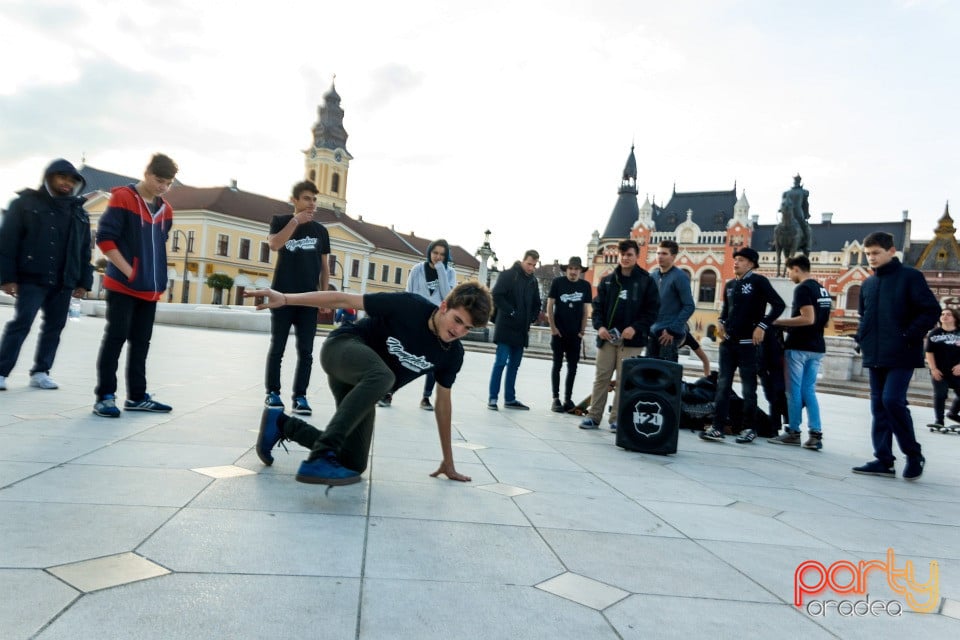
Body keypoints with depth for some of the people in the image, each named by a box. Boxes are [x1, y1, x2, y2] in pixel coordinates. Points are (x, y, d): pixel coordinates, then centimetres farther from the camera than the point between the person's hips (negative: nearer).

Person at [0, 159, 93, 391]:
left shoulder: (79, 212, 14)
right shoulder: (26, 202, 1)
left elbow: (84, 250, 15)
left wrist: (83, 281, 8)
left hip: (63, 282, 5)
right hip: (31, 278, -5)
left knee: (55, 326, 6)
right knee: (21, 323, -7)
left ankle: (40, 372, 16)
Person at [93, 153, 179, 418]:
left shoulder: (165, 210, 12)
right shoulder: (122, 198, -6)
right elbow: (104, 238, -11)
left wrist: (159, 277, 11)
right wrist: (128, 271, -15)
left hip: (151, 289, 6)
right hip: (123, 285, -6)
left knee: (141, 342, 9)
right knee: (116, 337, -4)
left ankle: (137, 396, 16)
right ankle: (105, 396, 2)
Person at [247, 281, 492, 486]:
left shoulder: (452, 354, -8)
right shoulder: (410, 306, -24)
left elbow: (443, 402, 3)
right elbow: (345, 299, -18)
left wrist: (448, 461, 7)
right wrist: (286, 298, -20)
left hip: (362, 385, 7)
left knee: (354, 464, 1)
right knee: (382, 375, -42)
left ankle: (282, 424, 19)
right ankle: (320, 459, -41)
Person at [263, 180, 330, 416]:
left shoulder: (320, 230, 11)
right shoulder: (281, 220, 4)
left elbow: (324, 266, 13)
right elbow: (274, 244, -17)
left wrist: (324, 294, 5)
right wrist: (296, 221, -14)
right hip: (283, 295, -2)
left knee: (306, 351, 1)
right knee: (277, 347, 4)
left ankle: (300, 396, 7)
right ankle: (272, 392, 15)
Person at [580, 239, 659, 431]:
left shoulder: (646, 281, 1)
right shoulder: (607, 280, 11)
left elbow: (652, 310, -2)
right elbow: (598, 306, 10)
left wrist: (636, 328, -15)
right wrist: (599, 326, -7)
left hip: (631, 339, -3)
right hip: (607, 337, 3)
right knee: (601, 378, 5)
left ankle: (617, 419, 9)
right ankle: (593, 416, 11)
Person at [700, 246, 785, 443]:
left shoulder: (758, 281, -5)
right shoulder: (730, 285, 13)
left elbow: (779, 305, -10)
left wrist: (762, 326, -15)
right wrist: (722, 322, 9)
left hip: (748, 344, -6)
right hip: (728, 342, 6)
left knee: (749, 388, 4)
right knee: (723, 385, 2)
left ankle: (749, 428, 14)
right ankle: (718, 427, 4)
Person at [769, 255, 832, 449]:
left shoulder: (802, 289, -13)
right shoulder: (822, 290, 14)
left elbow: (808, 318, -22)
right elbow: (825, 321, 21)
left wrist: (779, 322, -15)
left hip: (798, 347, -8)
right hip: (816, 347, 8)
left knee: (794, 391, 1)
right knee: (809, 391, 11)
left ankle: (793, 432, 7)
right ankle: (815, 434, 6)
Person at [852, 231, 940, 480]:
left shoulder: (910, 276, -4)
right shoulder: (867, 284, 14)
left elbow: (932, 311, -8)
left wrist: (909, 336, -14)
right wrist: (862, 337, 10)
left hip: (902, 356, -7)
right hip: (874, 357, 7)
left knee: (892, 400, -15)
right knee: (878, 406, 6)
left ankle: (913, 454, 4)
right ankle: (883, 460, 12)